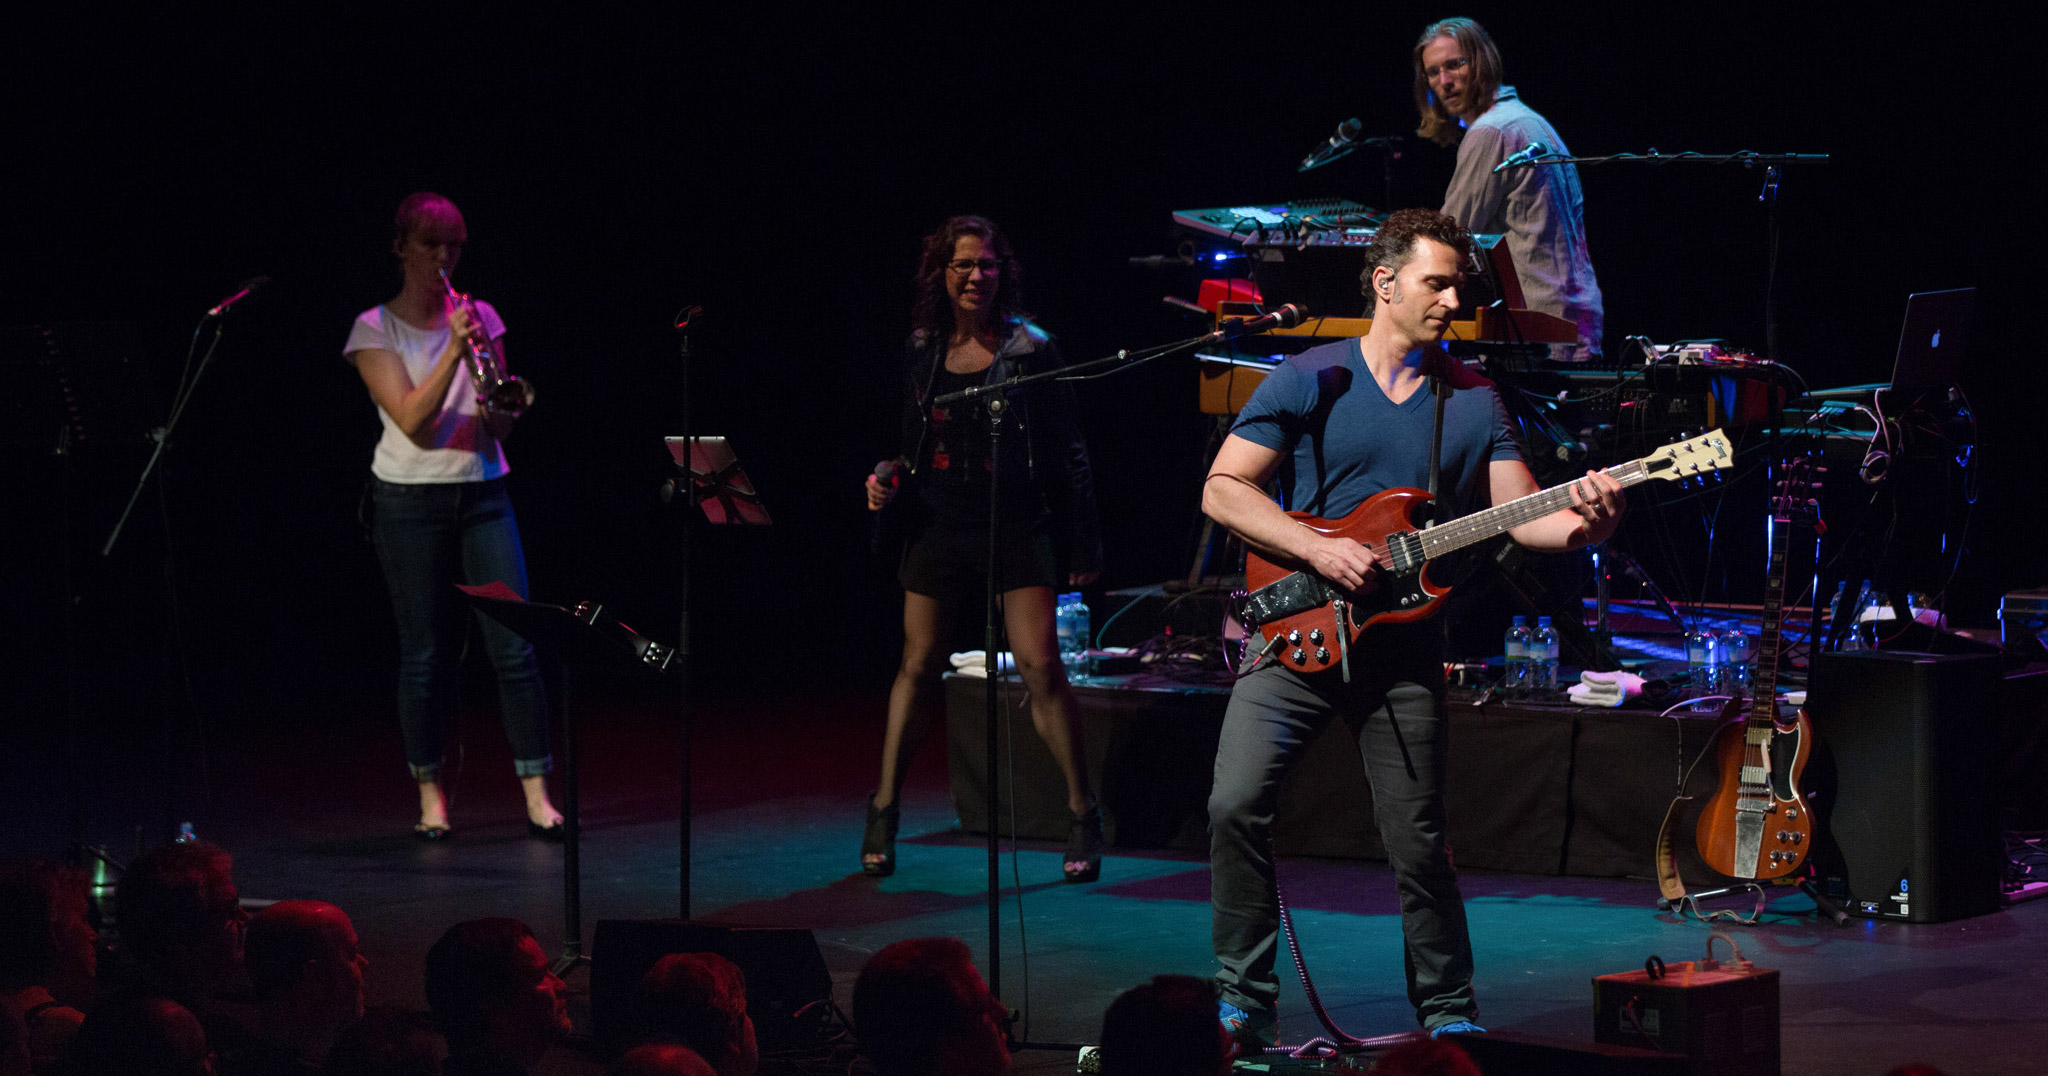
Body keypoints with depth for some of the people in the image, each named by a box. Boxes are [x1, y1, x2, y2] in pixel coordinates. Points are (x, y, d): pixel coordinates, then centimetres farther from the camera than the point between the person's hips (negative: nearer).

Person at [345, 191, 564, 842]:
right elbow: (412, 419, -13)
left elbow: (501, 426, 5)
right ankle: (430, 794, 10)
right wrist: (453, 351, -21)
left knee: (514, 645, -5)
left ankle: (536, 792, -2)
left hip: (482, 492, 3)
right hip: (409, 500, -2)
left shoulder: (481, 318, 9)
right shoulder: (376, 329, 0)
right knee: (425, 654, 0)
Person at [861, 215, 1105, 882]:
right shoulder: (922, 351, 6)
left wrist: (1082, 547, -2)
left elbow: (1066, 453, -1)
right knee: (919, 667, 7)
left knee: (1040, 665, -11)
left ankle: (1082, 816, 0)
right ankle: (884, 811, 18)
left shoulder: (1030, 349, -3)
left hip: (1017, 527, -3)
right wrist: (887, 483, -2)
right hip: (940, 527, 3)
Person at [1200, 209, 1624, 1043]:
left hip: (1406, 651, 2)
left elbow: (1521, 516, 0)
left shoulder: (1473, 403, 7)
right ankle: (1243, 1000, -2)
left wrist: (1580, 523, -22)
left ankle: (1449, 1014, 19)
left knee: (1419, 844, 4)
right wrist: (1317, 550, -16)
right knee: (1236, 804, -14)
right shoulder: (1309, 381, -1)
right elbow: (1222, 490, -5)